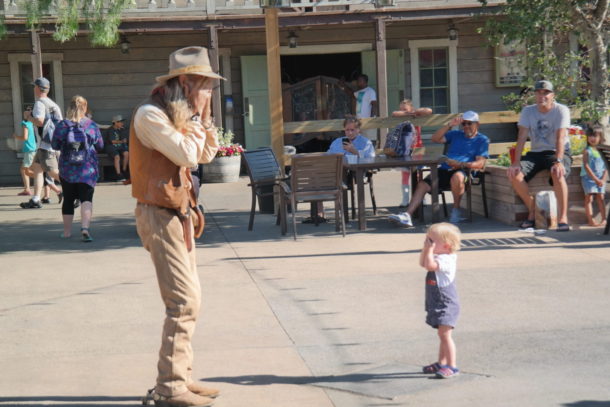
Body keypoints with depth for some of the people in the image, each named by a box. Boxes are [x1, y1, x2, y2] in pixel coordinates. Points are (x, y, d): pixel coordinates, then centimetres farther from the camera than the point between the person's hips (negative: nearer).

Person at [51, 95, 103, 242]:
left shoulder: (62, 125, -5)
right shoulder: (91, 125, -4)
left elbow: (55, 146, 3)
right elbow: (100, 145, 6)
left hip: (67, 169, 1)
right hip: (88, 169, -1)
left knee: (68, 199, 13)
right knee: (86, 198, -4)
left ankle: (67, 231, 22)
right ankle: (85, 228, -24)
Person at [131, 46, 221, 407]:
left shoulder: (179, 115, 14)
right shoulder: (150, 114, -15)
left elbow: (207, 154, 15)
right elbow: (187, 154, -23)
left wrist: (205, 116, 5)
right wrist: (196, 117, -11)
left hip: (179, 214, 10)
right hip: (160, 216, -10)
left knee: (188, 299, 13)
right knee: (184, 302, -12)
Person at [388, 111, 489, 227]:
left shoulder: (482, 140, 10)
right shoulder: (456, 134, 26)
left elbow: (480, 164, -3)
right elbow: (435, 138, 13)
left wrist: (461, 164, -18)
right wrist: (450, 125, 4)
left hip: (464, 171, -5)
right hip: (445, 170, 5)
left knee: (457, 176, -40)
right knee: (423, 185, -17)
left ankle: (456, 210, -21)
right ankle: (407, 215, -27)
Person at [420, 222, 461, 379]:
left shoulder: (446, 259, -20)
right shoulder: (438, 258, 10)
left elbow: (429, 265, -34)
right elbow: (423, 263, 22)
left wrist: (430, 249, -24)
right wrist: (425, 248, 10)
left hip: (446, 304, -10)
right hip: (438, 304, 10)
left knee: (445, 334, -14)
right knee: (442, 335, 18)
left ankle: (452, 366, -12)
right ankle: (441, 363, 27)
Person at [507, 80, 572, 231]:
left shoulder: (561, 110, -10)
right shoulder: (528, 111, 1)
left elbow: (560, 138, -21)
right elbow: (522, 137, -7)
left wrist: (558, 161, -34)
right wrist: (516, 162, -18)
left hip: (558, 153, -4)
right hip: (536, 153, 4)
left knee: (557, 174, -37)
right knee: (514, 174, -22)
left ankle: (563, 217, -30)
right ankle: (532, 211, -3)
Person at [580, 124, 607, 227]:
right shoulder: (587, 151, -5)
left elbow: (606, 167, 6)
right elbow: (586, 166, -12)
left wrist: (603, 179, -9)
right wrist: (595, 179, -17)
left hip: (600, 179, 4)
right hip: (588, 177, -4)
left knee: (600, 198, 3)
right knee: (589, 198, -9)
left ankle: (604, 219, 3)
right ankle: (590, 220, -13)